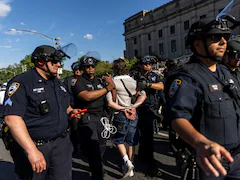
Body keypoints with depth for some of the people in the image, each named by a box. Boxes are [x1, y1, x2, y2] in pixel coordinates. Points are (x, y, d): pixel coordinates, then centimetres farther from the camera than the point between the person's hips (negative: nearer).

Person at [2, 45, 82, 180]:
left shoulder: (57, 82, 11)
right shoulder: (21, 83, -14)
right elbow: (12, 118, -23)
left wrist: (71, 111, 0)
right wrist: (32, 150, -28)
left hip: (61, 143, 6)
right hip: (34, 145, -5)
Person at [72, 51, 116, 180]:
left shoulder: (99, 81, 12)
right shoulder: (79, 81, -7)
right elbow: (87, 96, -26)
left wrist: (112, 85, -4)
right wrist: (107, 88, -18)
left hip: (100, 117, 6)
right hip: (87, 118, -6)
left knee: (101, 146, 18)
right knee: (93, 149, -8)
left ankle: (98, 168, 43)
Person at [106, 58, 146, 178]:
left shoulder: (113, 82, -10)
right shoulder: (133, 81, 4)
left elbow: (110, 103, -17)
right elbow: (143, 95, 0)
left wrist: (123, 109, -10)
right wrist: (133, 106, -6)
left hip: (120, 115, -4)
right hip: (133, 115, 4)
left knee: (118, 140, 18)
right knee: (131, 142, 15)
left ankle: (127, 161, 1)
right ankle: (130, 169, 26)